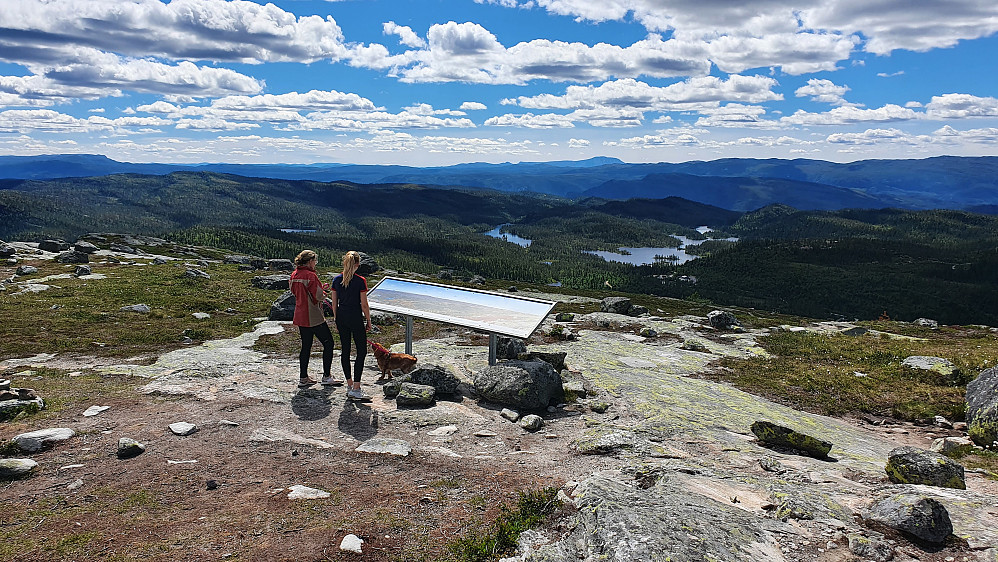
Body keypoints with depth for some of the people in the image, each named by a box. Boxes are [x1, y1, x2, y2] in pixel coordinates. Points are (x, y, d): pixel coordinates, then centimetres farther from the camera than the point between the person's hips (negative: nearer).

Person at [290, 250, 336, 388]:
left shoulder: (294, 275, 7)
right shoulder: (310, 275, -18)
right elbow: (319, 296, -20)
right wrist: (324, 295, 4)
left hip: (300, 316, 8)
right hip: (314, 317, -8)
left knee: (306, 346, 15)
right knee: (328, 343, 5)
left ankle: (303, 378, 17)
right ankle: (326, 377, 8)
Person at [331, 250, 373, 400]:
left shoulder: (337, 280, 1)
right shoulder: (360, 281, -13)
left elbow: (334, 303, 6)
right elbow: (364, 305, -10)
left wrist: (336, 320, 17)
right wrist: (369, 321, 2)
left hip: (341, 317, 5)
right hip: (355, 318, -5)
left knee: (345, 350, 12)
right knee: (361, 351, 3)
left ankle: (350, 386, 18)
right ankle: (356, 389, -1)